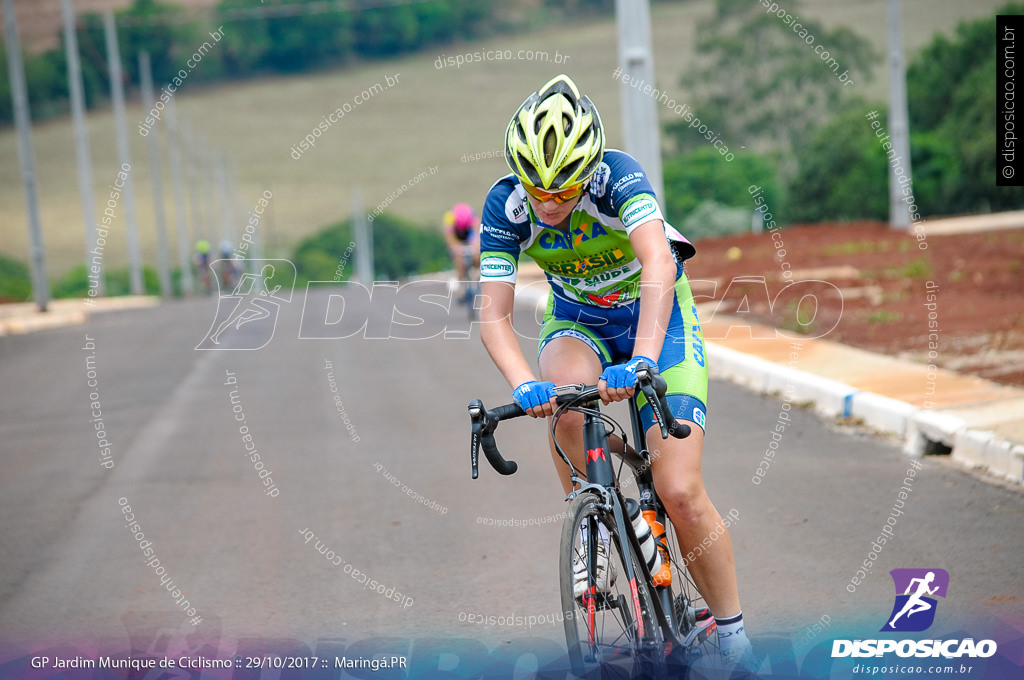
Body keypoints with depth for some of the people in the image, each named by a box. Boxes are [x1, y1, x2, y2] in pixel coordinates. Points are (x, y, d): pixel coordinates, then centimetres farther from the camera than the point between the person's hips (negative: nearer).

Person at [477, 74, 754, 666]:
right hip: (578, 321, 3)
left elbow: (658, 265, -45)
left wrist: (643, 359, -59)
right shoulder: (507, 205, -22)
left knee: (681, 492, -15)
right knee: (567, 392, -36)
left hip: (657, 316, -2)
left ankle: (733, 633, 4)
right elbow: (494, 314, -26)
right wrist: (524, 384, -45)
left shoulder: (618, 174, -31)